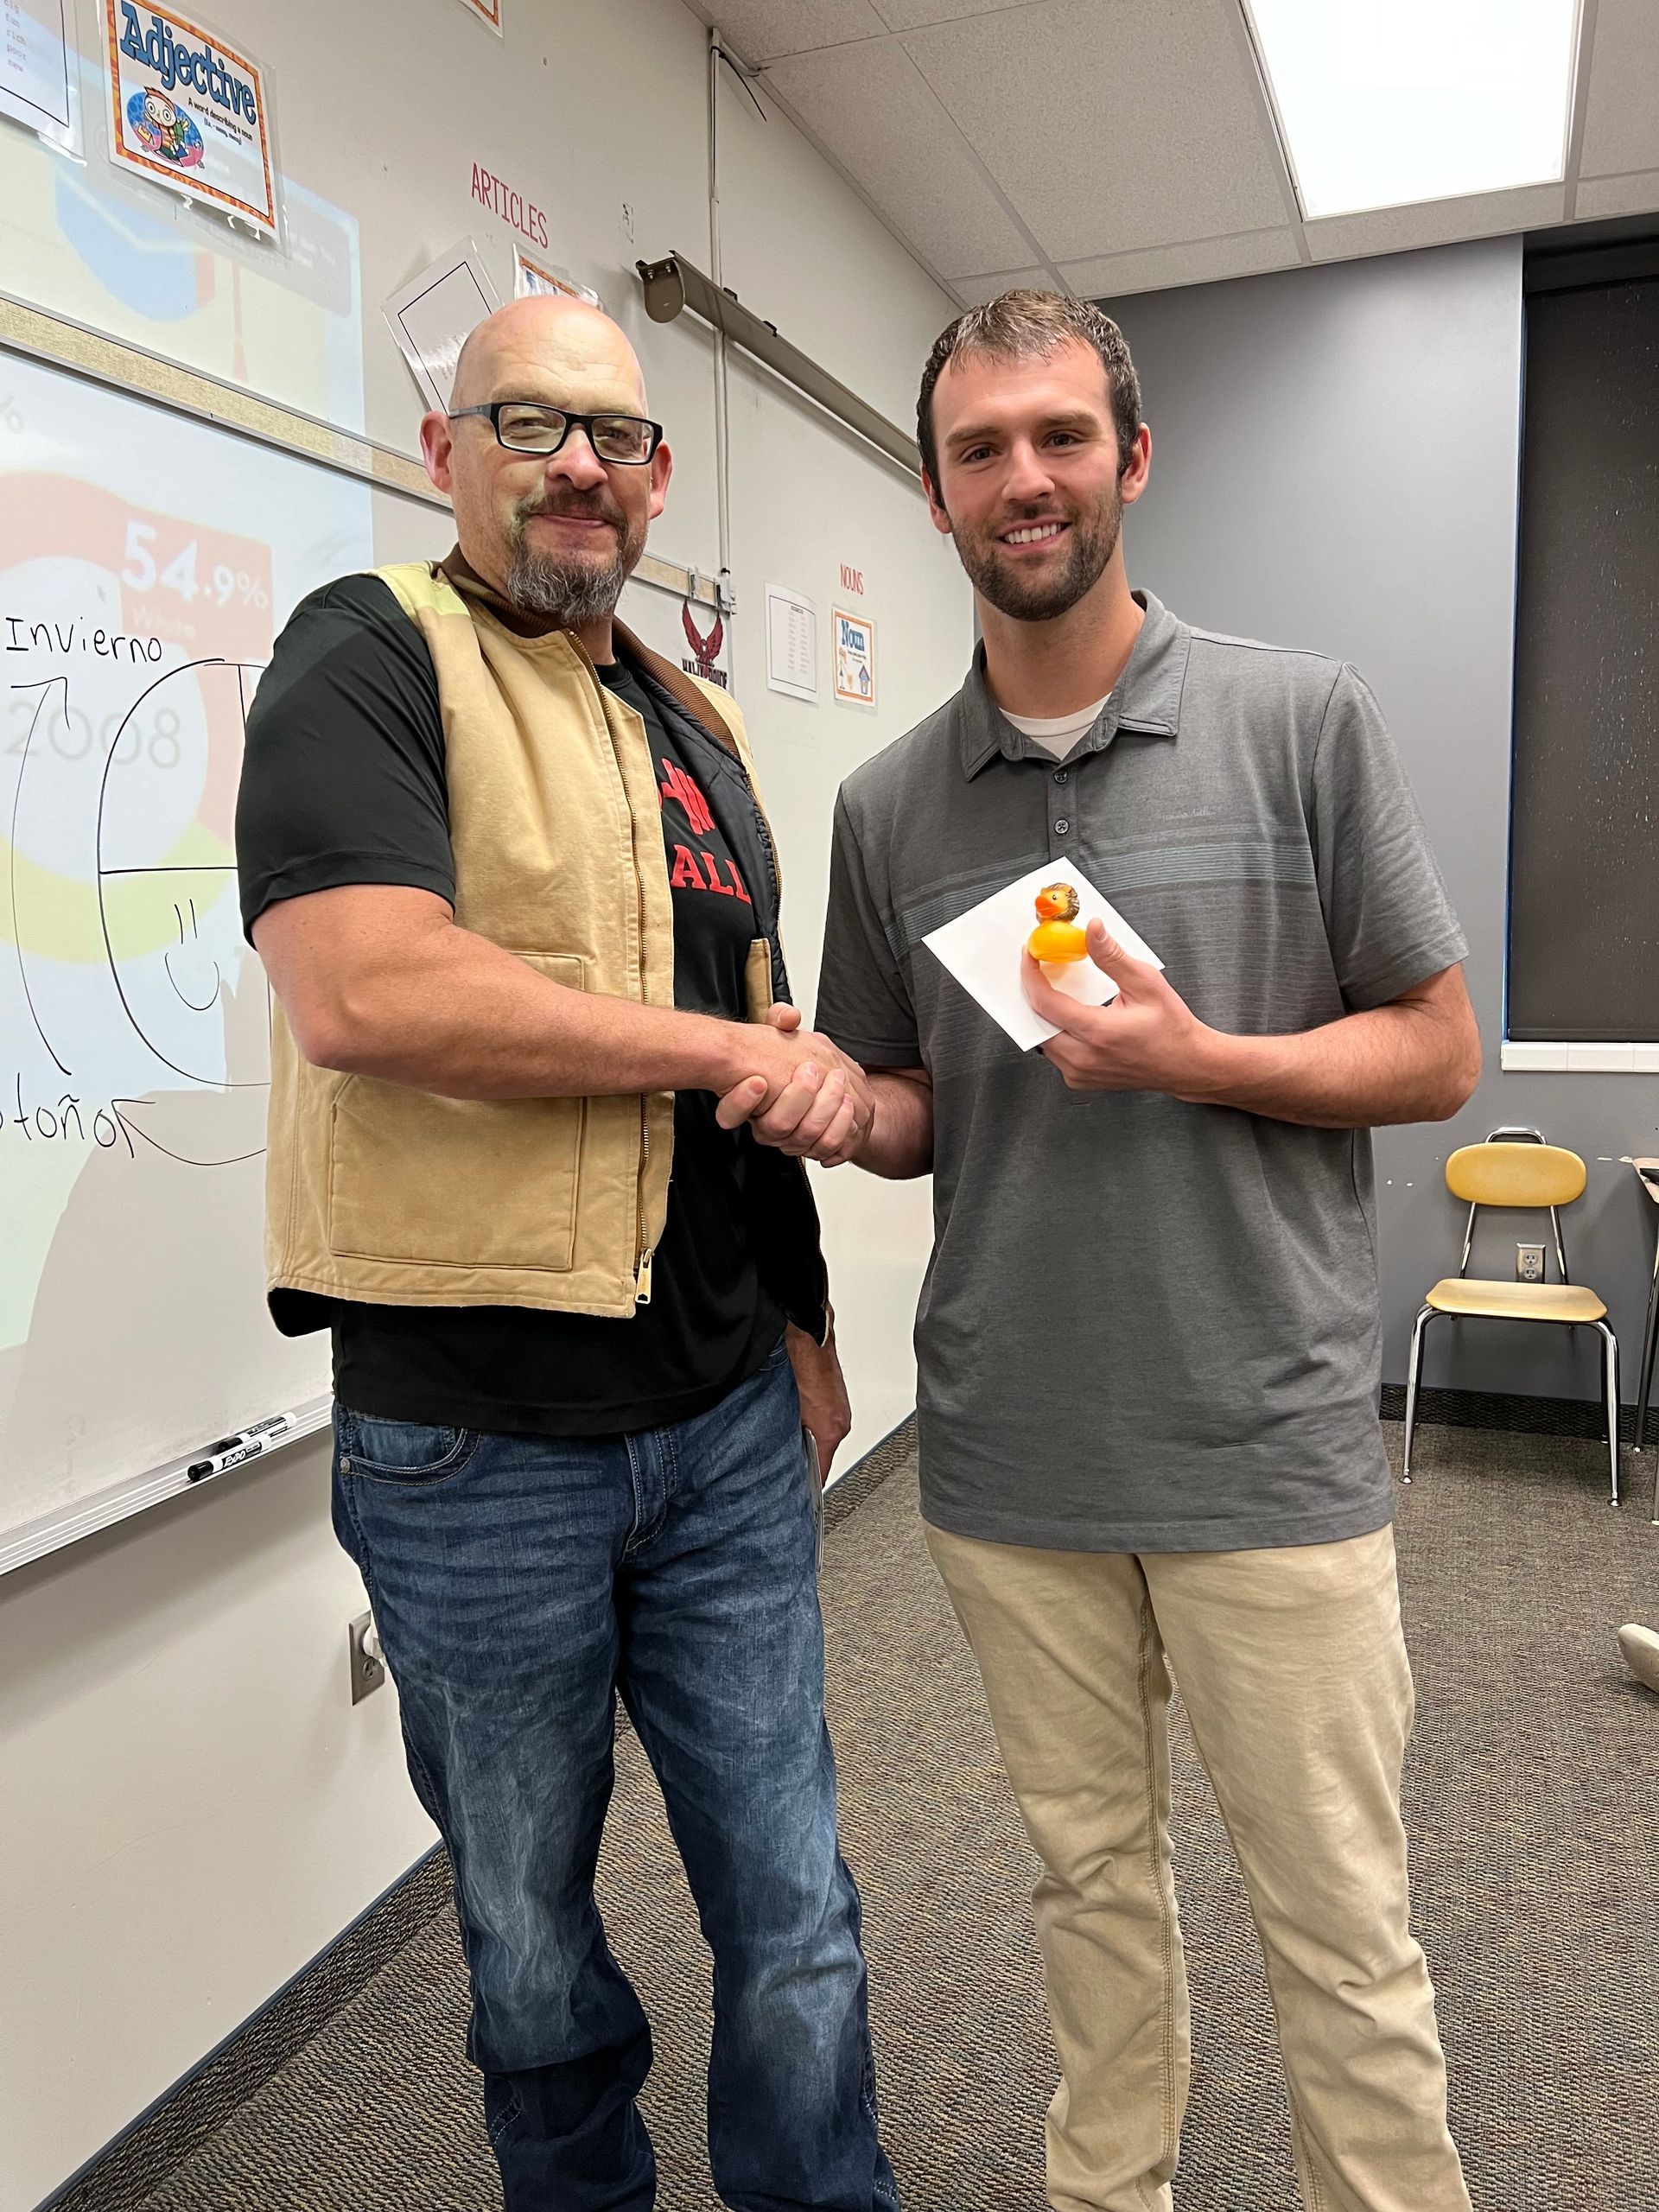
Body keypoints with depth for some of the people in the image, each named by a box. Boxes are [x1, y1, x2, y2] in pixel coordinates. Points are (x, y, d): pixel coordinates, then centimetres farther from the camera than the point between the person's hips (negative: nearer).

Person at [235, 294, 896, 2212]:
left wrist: (802, 1317, 18)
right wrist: (717, 1046, -15)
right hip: (475, 1440, -5)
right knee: (527, 1925, 17)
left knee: (793, 1904, 15)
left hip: (729, 1422, 5)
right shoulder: (370, 655, -7)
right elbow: (362, 991, -25)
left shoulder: (697, 727, 14)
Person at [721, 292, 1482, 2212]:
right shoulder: (888, 803, 5)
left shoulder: (1302, 721, -3)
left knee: (1340, 1929, 10)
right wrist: (837, 1111, -10)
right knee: (1090, 1873, 20)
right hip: (1007, 1457, 3)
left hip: (1266, 1447, -2)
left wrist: (1199, 1060, -17)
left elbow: (1436, 1051, -1)